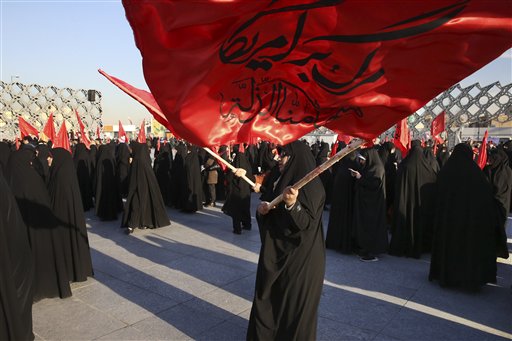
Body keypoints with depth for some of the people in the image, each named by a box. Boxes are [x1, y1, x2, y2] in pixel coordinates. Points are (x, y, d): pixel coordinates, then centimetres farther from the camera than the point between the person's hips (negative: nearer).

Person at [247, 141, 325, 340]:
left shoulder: (312, 186, -15)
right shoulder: (280, 181, 9)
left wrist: (292, 204, -40)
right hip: (275, 252, 8)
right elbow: (269, 216, 14)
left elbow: (306, 222, -23)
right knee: (268, 299, 17)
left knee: (294, 305, 5)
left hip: (299, 258, -8)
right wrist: (262, 210, -8)